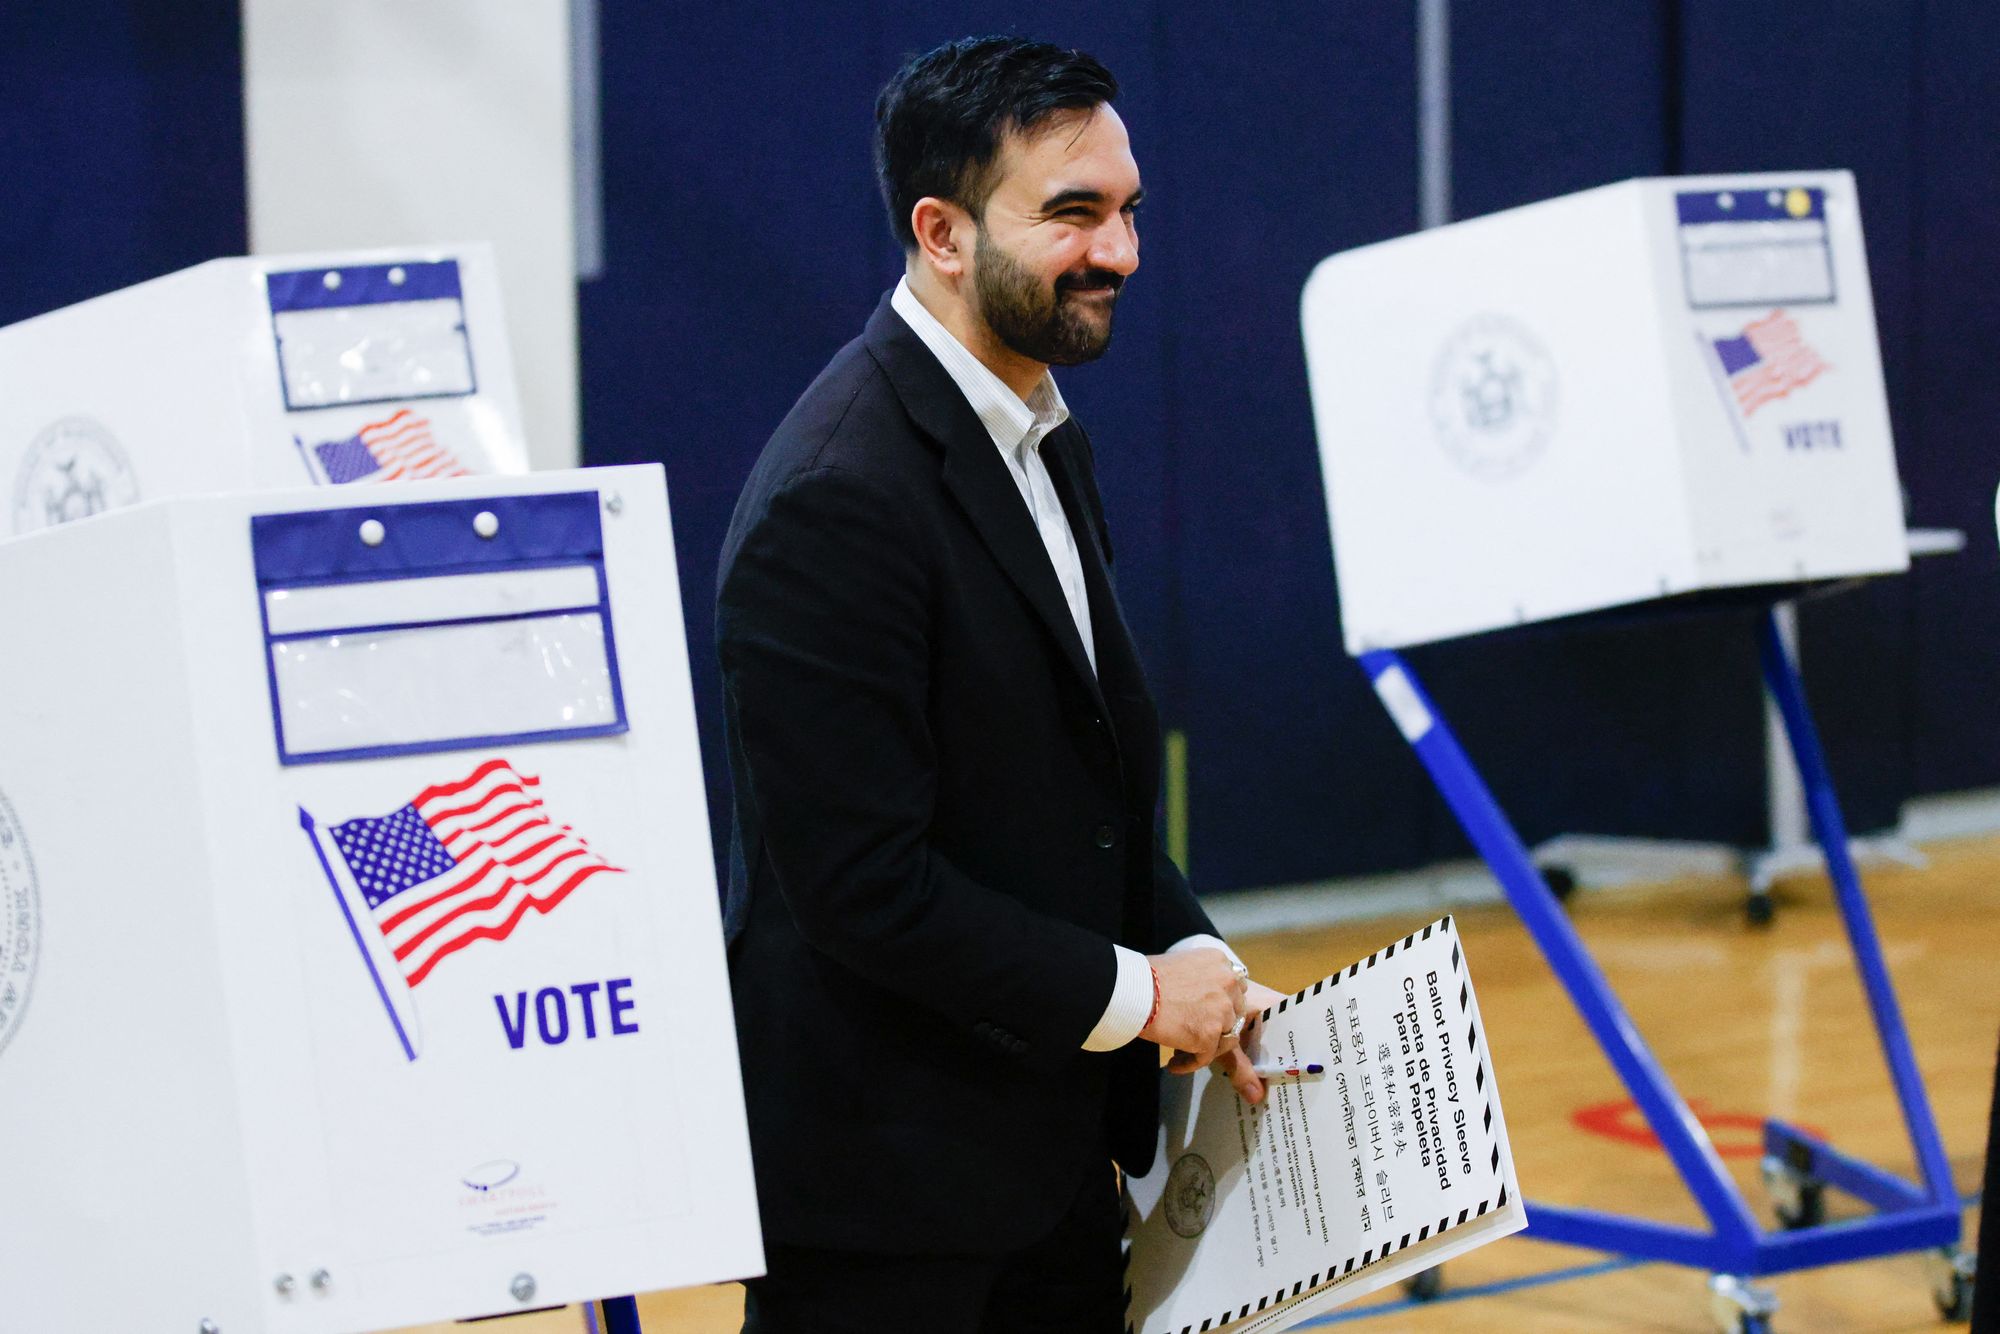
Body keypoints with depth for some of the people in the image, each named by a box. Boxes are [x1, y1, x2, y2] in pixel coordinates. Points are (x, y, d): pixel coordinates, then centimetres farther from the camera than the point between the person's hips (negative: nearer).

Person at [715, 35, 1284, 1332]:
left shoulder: (1042, 438, 10)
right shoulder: (837, 502, -21)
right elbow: (860, 883, -23)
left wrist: (1196, 964, 3)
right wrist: (1134, 995, -14)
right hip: (881, 1183, -9)